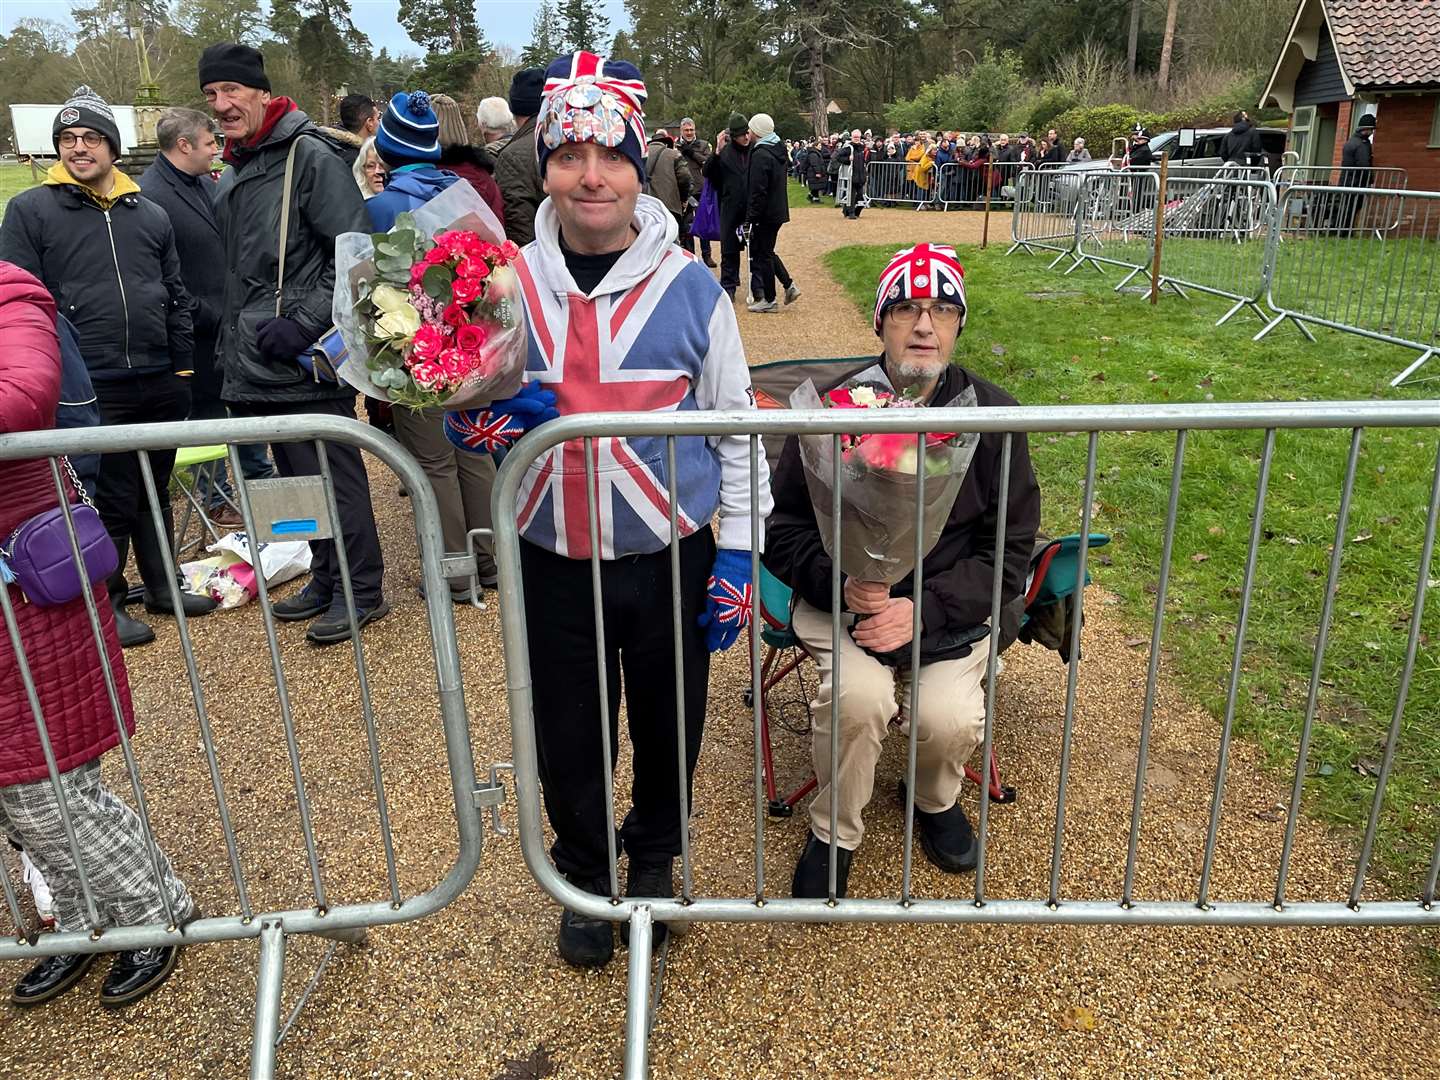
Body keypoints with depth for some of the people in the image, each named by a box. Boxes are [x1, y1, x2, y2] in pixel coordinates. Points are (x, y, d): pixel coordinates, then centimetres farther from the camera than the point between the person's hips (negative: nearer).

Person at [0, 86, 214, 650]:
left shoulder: (150, 214, 13)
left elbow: (176, 297, 15)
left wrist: (183, 366, 9)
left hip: (161, 384, 4)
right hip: (91, 389, -4)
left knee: (155, 492, 16)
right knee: (108, 502, 2)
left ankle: (163, 586, 30)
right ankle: (106, 603, 18)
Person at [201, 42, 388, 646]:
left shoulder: (311, 155, -9)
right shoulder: (231, 176, 17)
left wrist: (303, 323, -20)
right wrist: (231, 352, 19)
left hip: (308, 366, -8)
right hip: (259, 370, 9)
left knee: (332, 479, -3)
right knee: (297, 478, 15)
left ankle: (362, 590, 10)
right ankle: (326, 578, 28)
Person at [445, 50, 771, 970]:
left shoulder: (690, 288, -5)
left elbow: (737, 427, 0)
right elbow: (462, 404, 9)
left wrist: (736, 557, -3)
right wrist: (473, 420, -16)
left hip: (672, 557, -1)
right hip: (553, 561, 1)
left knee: (668, 724, 15)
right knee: (568, 735, 13)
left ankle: (655, 859, 44)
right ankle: (585, 876, 40)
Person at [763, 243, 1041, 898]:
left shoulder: (991, 415, -4)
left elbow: (1009, 551, -3)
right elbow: (785, 532, 0)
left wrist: (923, 609, -17)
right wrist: (839, 582, -20)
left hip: (949, 608, 1)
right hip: (841, 599, -1)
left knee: (951, 720, -22)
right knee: (857, 696, -29)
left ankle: (935, 800, 17)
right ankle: (833, 832, 3)